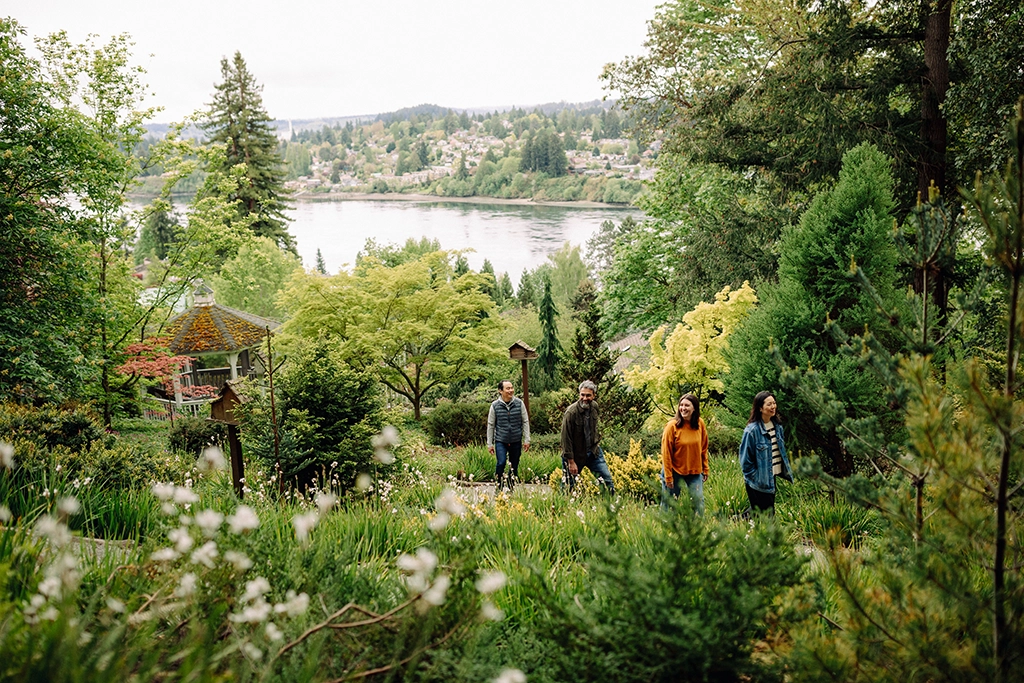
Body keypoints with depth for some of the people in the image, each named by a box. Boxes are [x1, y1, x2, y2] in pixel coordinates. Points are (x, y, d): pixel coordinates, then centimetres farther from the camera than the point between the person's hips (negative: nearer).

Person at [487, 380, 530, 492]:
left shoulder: (519, 404, 0)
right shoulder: (495, 406, -2)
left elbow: (525, 422, 6)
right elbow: (490, 425, 5)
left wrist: (527, 440, 2)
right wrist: (489, 444, 4)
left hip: (516, 441, 2)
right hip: (501, 441, -2)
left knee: (514, 467, 8)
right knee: (501, 463, -20)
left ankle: (512, 489, 21)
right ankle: (497, 488, -6)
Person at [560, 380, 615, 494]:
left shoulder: (594, 407, -2)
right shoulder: (571, 412, -23)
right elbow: (566, 438, -20)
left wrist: (597, 440, 10)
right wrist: (571, 462, -19)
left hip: (593, 451, 6)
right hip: (575, 454, -6)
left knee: (608, 480, 3)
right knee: (569, 485, 3)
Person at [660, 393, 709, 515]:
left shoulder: (700, 424, -2)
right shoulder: (672, 426, -13)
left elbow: (703, 449, 7)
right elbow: (666, 453, -11)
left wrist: (705, 470, 6)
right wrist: (668, 476, -11)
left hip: (695, 472, 3)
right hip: (675, 471, -3)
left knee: (699, 500, -3)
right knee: (669, 503, 4)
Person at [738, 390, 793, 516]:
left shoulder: (777, 426, 4)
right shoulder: (752, 430, -19)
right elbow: (746, 459, -14)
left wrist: (786, 471, 12)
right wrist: (755, 477, -13)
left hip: (772, 478, 7)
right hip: (758, 482, -7)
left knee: (770, 512, 16)